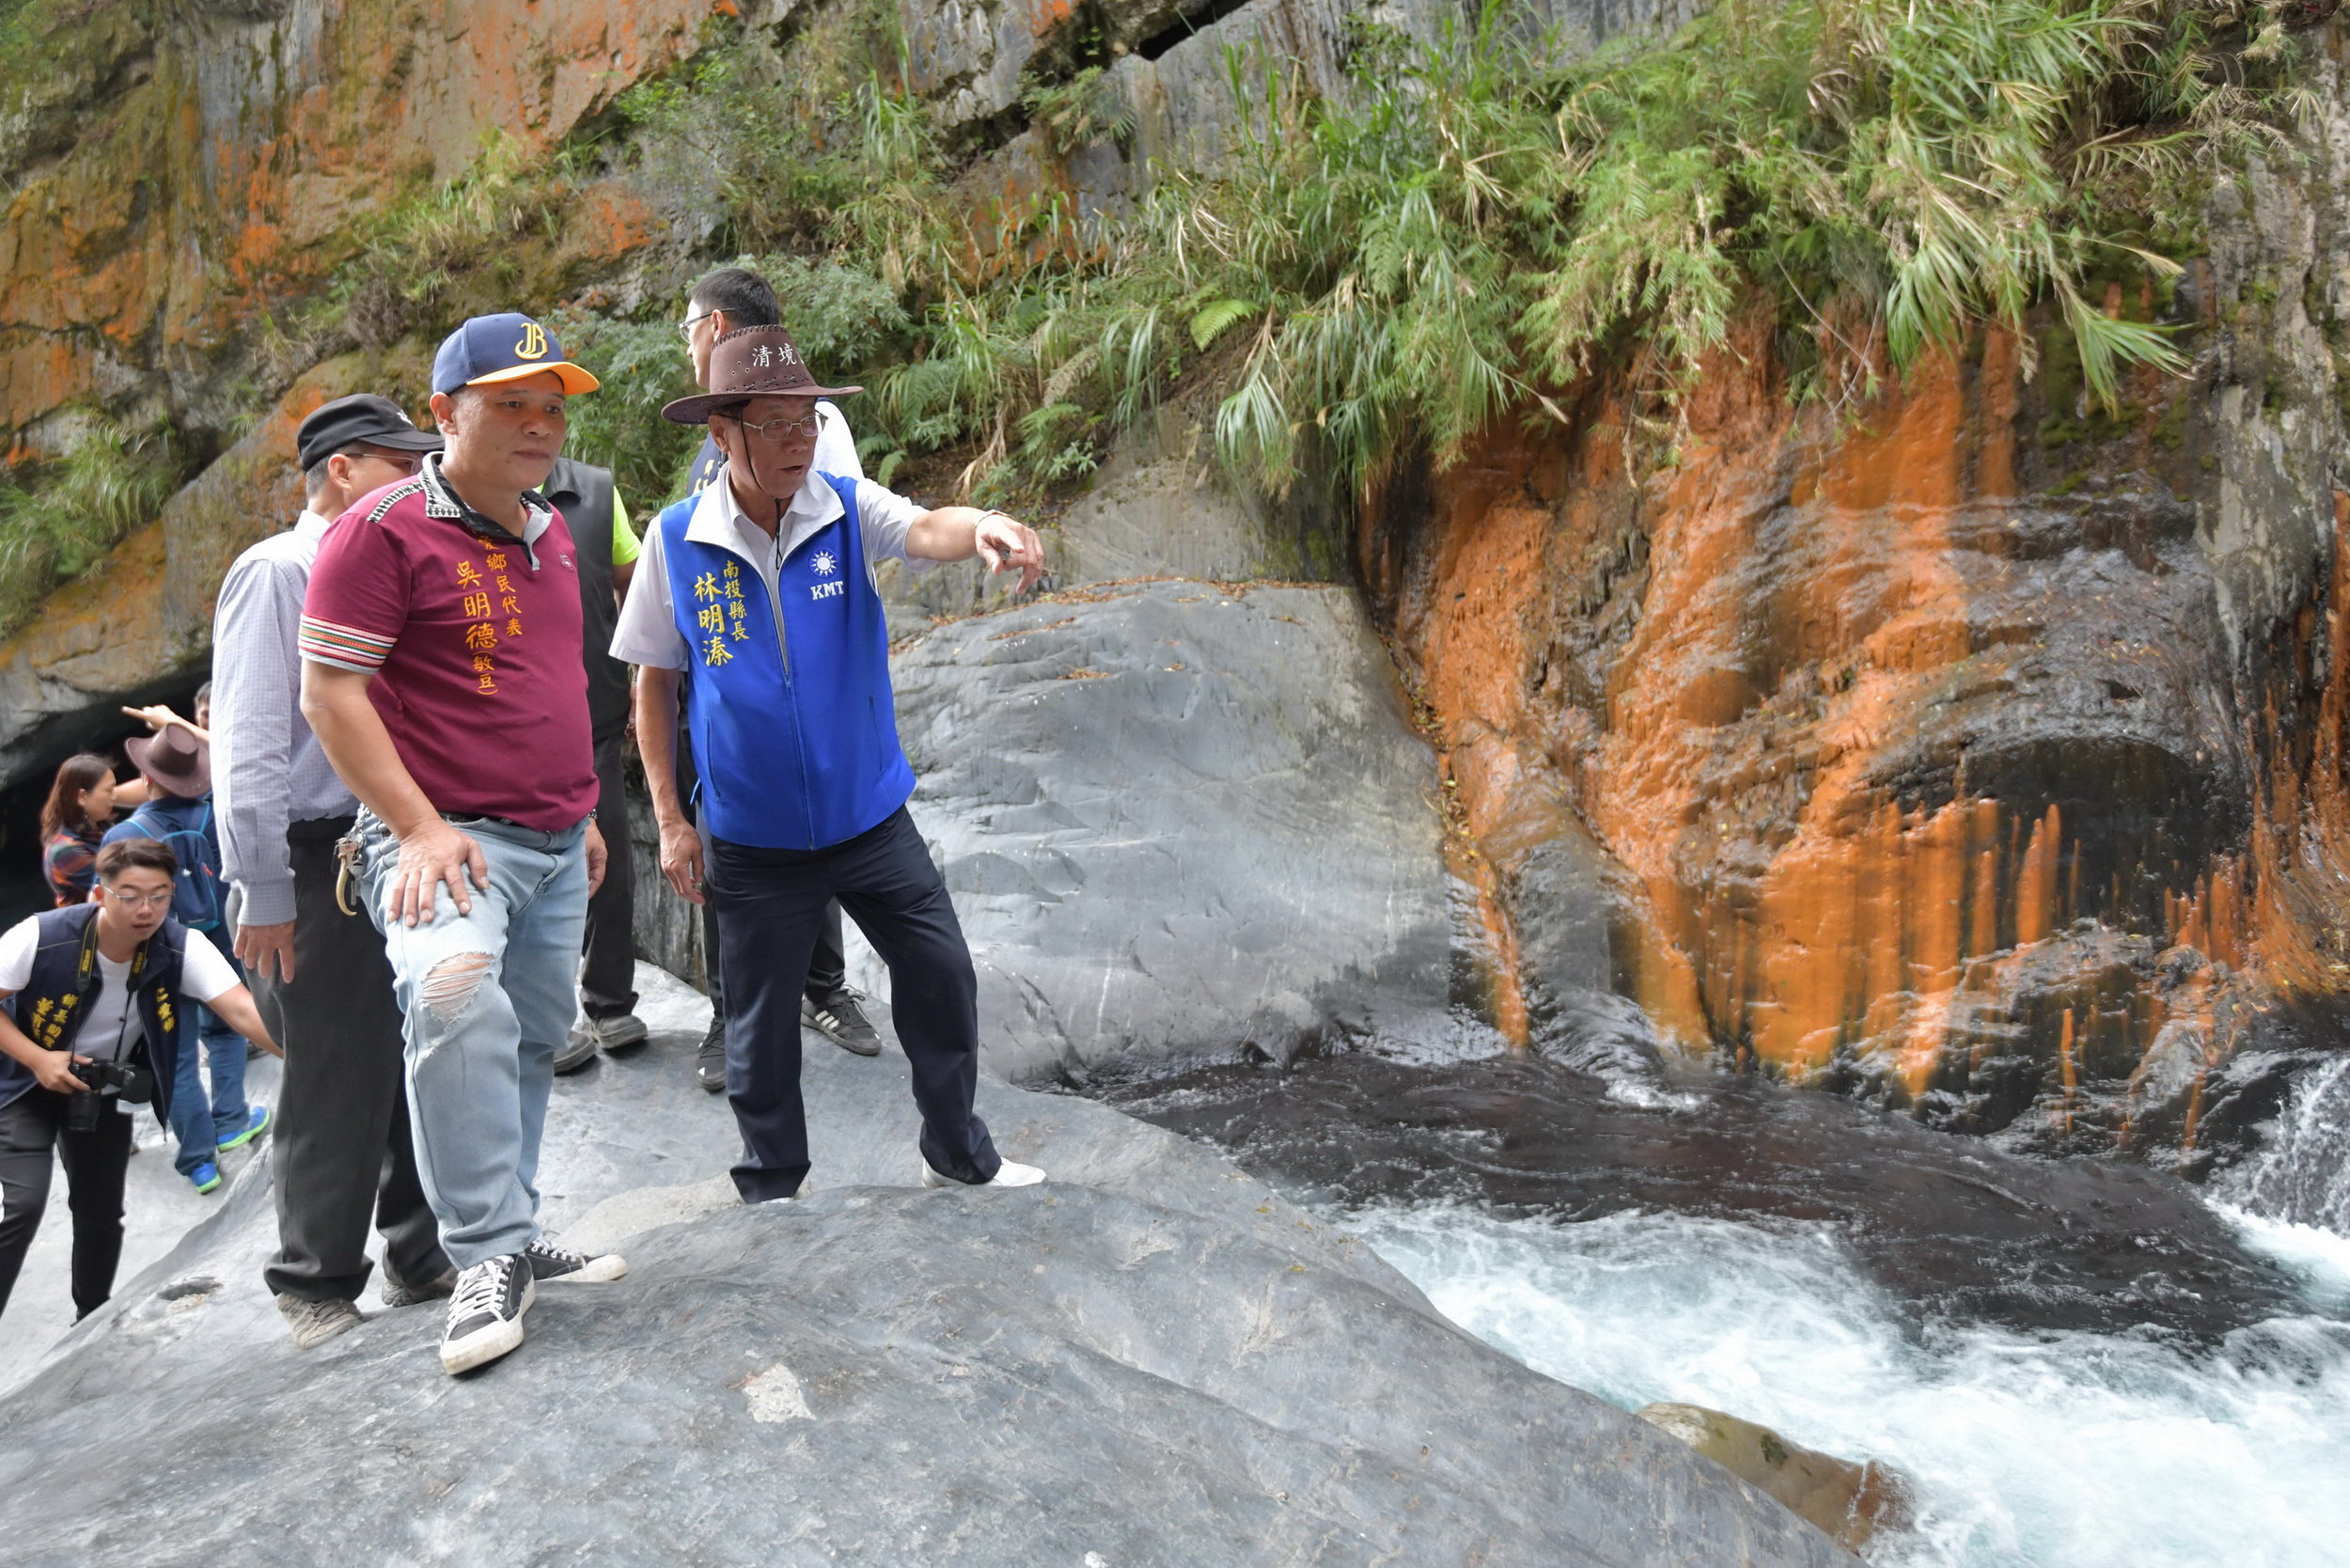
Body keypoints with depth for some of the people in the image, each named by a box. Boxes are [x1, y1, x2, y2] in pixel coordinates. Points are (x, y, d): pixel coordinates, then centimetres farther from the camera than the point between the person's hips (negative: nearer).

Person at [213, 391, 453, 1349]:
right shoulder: (277, 573, -8)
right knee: (339, 1089, 0)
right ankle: (318, 1290, 15)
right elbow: (247, 747, -13)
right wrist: (262, 893, -15)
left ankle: (423, 1260, 26)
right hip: (322, 866, -7)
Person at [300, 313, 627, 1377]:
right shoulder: (385, 530, -9)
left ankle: (511, 1235, 26)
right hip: (448, 837, -8)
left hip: (556, 844, 8)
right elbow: (329, 692, -12)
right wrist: (420, 827, -19)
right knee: (453, 993, -31)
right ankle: (490, 1258, -23)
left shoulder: (550, 530, 15)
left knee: (533, 1039, 11)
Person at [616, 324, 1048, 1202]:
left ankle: (959, 1158, 31)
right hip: (753, 840, -1)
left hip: (870, 817, 1)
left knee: (943, 982, 8)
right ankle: (770, 1194, 31)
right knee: (761, 1028, 11)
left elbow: (921, 529, -28)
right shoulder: (676, 540, -7)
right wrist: (669, 821, -3)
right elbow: (654, 682, 1)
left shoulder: (847, 509, -6)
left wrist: (982, 528, -52)